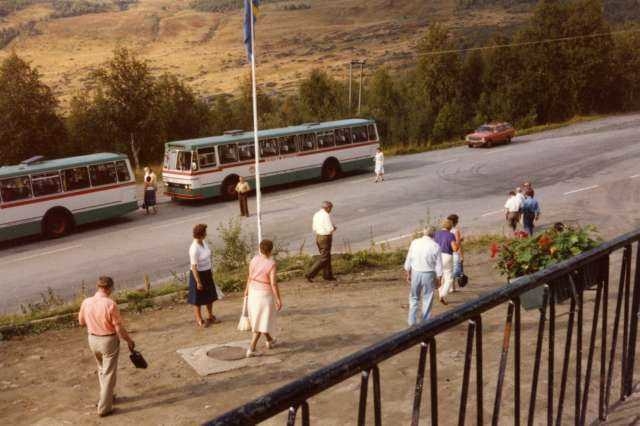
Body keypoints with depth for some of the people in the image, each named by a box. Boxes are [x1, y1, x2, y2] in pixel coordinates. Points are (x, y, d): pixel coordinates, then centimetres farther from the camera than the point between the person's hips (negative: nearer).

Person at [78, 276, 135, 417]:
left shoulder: (86, 302, -9)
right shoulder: (110, 304, -25)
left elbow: (81, 321, 7)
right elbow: (119, 327, -19)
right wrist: (129, 340, -4)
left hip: (93, 339, 6)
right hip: (108, 341, -6)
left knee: (102, 370, 26)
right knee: (108, 374, 6)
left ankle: (106, 397, 41)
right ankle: (104, 408, 12)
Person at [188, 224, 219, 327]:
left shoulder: (203, 242, -1)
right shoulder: (194, 248, -27)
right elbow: (193, 266, -24)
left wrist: (210, 271, 18)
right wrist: (198, 282, -21)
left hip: (207, 273, 8)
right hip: (198, 274, -8)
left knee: (210, 296, 19)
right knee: (198, 299, 9)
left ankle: (210, 317, 36)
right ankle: (199, 320, 24)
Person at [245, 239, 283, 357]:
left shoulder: (254, 259, -6)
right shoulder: (271, 264, -22)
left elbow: (250, 276, 5)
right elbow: (273, 283, -23)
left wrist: (247, 289, 21)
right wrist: (279, 299, -15)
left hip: (253, 291, 6)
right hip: (265, 294, -6)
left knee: (258, 317, 23)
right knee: (262, 321, 3)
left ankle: (269, 340, 42)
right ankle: (251, 349, -3)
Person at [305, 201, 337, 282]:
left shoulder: (316, 214, 6)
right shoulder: (326, 216, -20)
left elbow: (314, 229, 12)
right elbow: (330, 229, -23)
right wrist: (334, 228, 0)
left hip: (318, 237, 9)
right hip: (325, 239, -9)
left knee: (327, 257, 19)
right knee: (324, 259, -2)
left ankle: (327, 275, 24)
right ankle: (310, 274, -6)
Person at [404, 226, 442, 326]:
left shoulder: (414, 242, -2)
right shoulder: (435, 246, -8)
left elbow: (408, 259, 3)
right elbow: (438, 265, -5)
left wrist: (407, 273, 12)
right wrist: (438, 279, 3)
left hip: (415, 273, 2)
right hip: (429, 274, -2)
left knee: (414, 298, 16)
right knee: (427, 299, 10)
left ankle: (412, 322, 16)